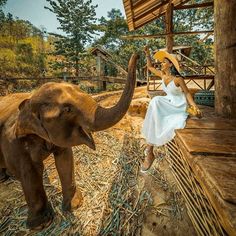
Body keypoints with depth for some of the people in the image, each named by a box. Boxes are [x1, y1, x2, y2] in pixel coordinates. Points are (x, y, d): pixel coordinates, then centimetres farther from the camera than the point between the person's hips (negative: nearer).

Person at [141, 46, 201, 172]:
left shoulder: (178, 79, -15)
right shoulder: (162, 75, 1)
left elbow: (187, 93, -7)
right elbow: (150, 67, 14)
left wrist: (194, 106, -20)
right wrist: (147, 53, 6)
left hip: (179, 107, -3)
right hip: (168, 104, 3)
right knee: (156, 101, -30)